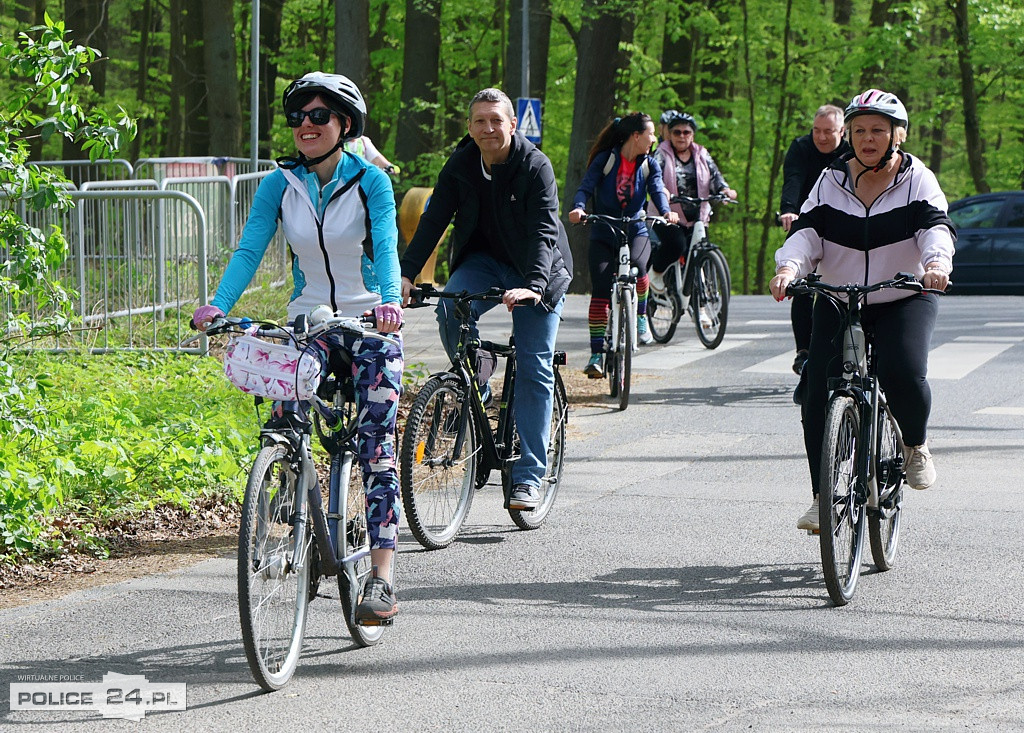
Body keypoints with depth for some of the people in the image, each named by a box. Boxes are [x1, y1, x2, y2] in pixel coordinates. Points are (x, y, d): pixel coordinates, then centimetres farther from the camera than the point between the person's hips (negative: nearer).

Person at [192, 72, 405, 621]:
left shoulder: (371, 181, -8)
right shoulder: (280, 185, -1)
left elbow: (386, 248, -21)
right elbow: (249, 249, -9)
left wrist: (389, 301, -41)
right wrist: (218, 306, -26)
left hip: (369, 326, -3)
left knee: (375, 447, -12)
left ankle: (382, 576, -14)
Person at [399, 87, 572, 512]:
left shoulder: (535, 167, -20)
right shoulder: (461, 166, -8)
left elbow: (543, 231, -29)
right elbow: (434, 219, -14)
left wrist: (533, 285, -45)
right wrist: (407, 274, -28)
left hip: (535, 271, -3)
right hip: (484, 261, 3)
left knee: (534, 368, -7)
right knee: (450, 310, -29)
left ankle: (528, 476, -4)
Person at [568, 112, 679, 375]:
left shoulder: (649, 165, 5)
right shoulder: (605, 160, -4)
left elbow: (657, 190, -9)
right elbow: (586, 186, -14)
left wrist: (666, 211, -31)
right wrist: (578, 208, -35)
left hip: (635, 232, 2)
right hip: (603, 234, -1)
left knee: (637, 266, -32)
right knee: (600, 291, -14)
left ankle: (641, 316, -6)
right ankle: (596, 355, -9)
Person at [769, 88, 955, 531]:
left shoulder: (918, 180, -3)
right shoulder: (831, 182, 3)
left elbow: (936, 226, -19)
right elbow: (807, 230, -8)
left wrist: (937, 262, -42)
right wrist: (788, 266, -29)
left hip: (905, 300, -2)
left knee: (903, 374, -28)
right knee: (819, 395, -11)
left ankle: (915, 445, 3)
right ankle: (823, 496, -1)